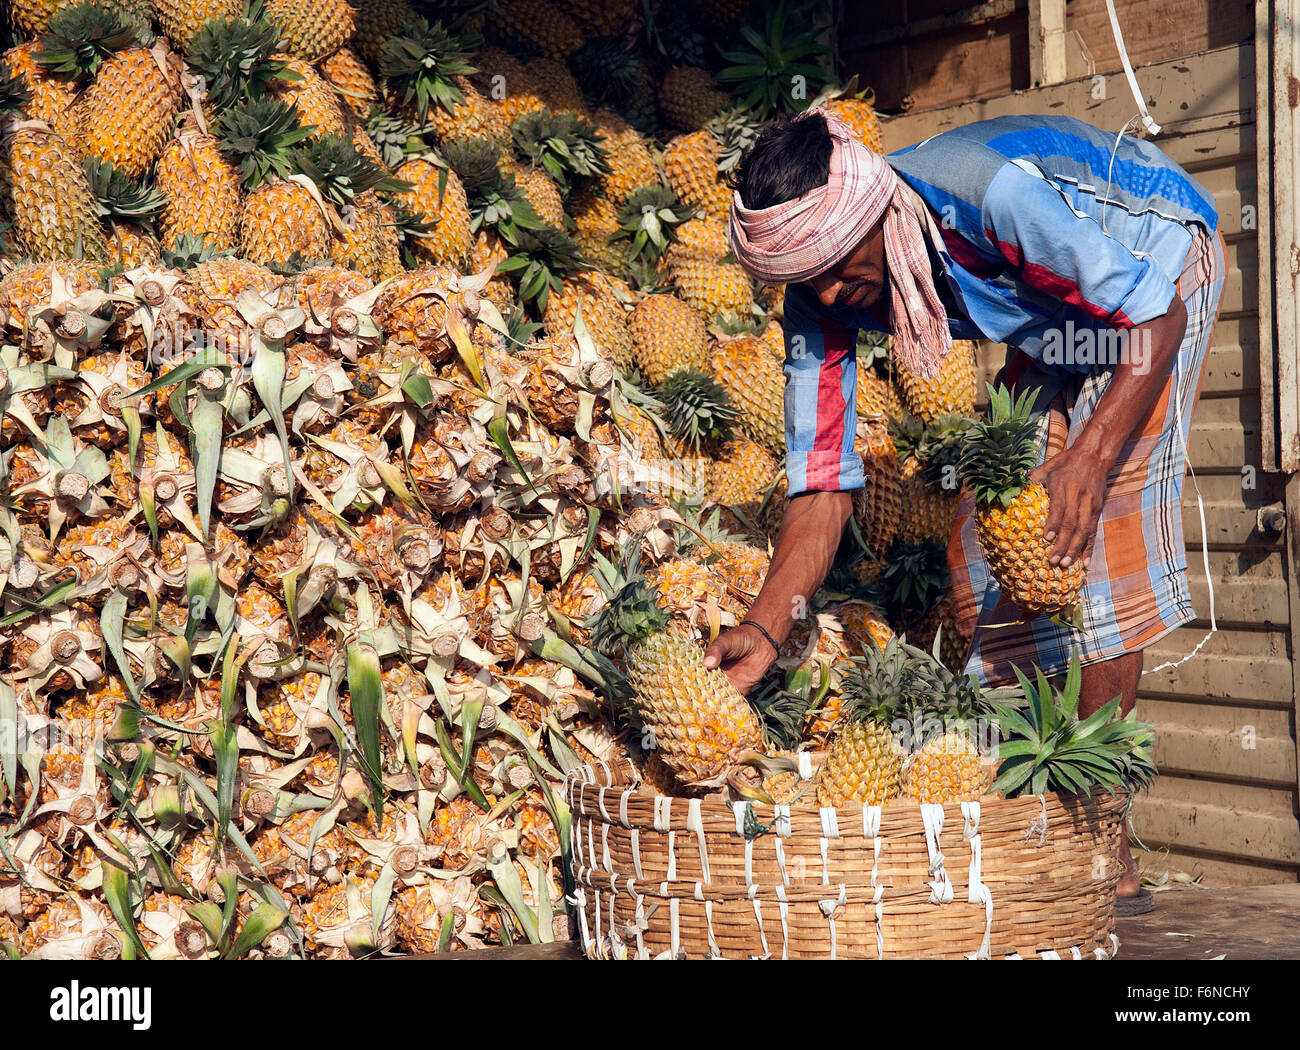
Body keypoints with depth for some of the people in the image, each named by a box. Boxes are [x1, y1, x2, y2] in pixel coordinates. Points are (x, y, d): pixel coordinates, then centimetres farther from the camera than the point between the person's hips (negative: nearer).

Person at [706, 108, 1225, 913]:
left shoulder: (998, 192, -39)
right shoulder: (820, 296, -20)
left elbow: (1158, 316, -30)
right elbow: (823, 482, -18)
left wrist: (1092, 456, -41)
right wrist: (766, 627, -30)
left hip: (1153, 264, -6)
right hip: (1051, 329, 7)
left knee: (1095, 542, -19)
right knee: (986, 525, -3)